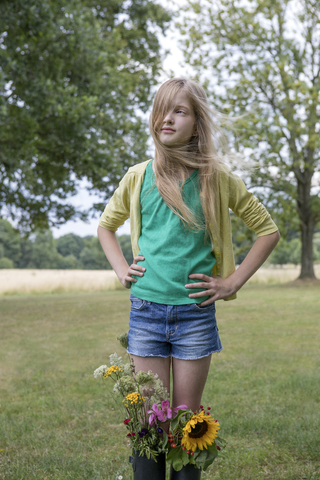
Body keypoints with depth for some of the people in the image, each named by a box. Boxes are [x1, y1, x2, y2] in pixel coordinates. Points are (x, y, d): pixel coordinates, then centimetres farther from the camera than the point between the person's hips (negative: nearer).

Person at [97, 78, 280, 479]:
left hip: (195, 313, -1)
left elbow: (267, 231, 6)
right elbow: (105, 225, 21)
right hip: (146, 311, 1)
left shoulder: (217, 178, -1)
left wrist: (233, 282, -1)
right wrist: (121, 269, 6)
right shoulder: (138, 177, 4)